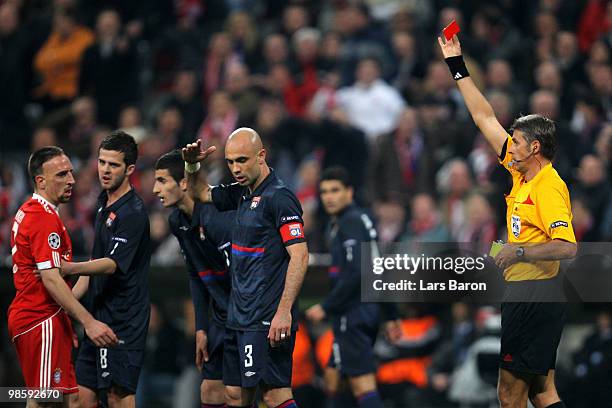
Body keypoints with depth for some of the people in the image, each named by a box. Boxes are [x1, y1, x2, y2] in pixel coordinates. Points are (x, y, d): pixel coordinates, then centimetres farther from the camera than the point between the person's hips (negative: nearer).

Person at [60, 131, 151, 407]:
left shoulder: (132, 213, -15)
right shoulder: (104, 202, 15)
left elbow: (113, 264, -24)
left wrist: (70, 268, -38)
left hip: (122, 319, -9)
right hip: (99, 313, 9)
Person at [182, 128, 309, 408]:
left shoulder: (278, 197, -13)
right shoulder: (243, 193, 13)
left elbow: (299, 256, -18)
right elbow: (202, 193, 32)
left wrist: (284, 312, -24)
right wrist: (192, 165, 10)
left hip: (267, 321, -9)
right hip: (239, 318, 9)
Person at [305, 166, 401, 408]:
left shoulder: (350, 222, -12)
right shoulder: (362, 220, 18)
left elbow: (356, 273, -22)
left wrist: (326, 307, -17)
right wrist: (391, 316, 23)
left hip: (352, 314, -10)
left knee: (364, 387, -13)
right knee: (333, 381, 14)